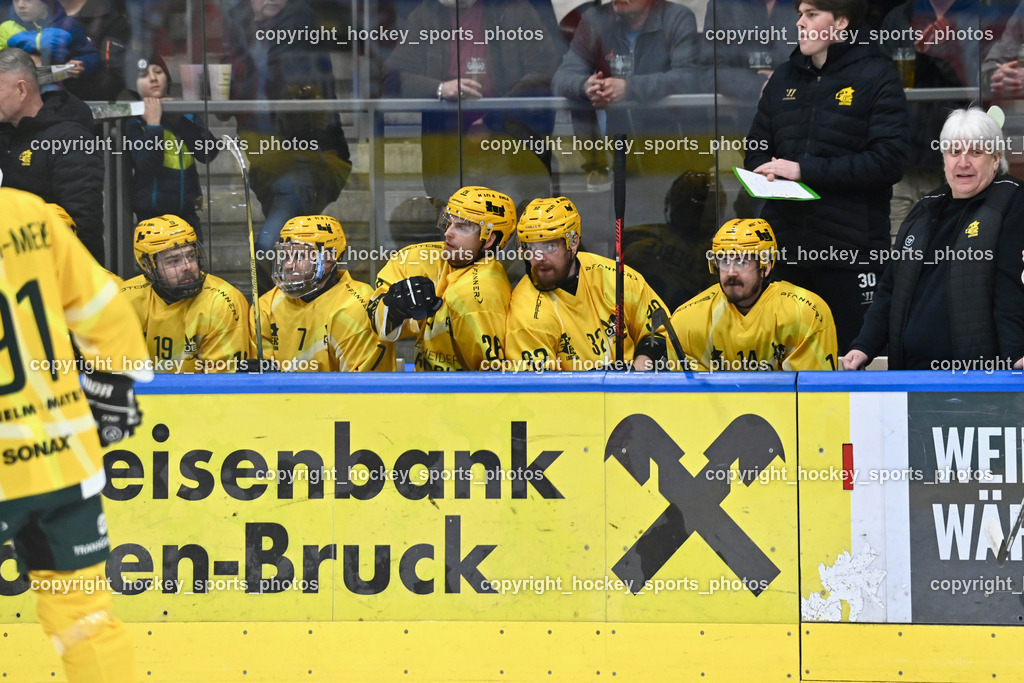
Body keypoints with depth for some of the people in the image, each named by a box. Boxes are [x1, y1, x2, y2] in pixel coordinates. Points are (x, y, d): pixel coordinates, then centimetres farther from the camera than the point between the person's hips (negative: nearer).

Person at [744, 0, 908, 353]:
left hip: (850, 248, -6)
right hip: (785, 244, 6)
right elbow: (755, 150, 20)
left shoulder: (875, 76, -3)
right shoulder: (784, 79, 16)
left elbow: (888, 161, -13)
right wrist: (769, 172, -5)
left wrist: (805, 170, -15)